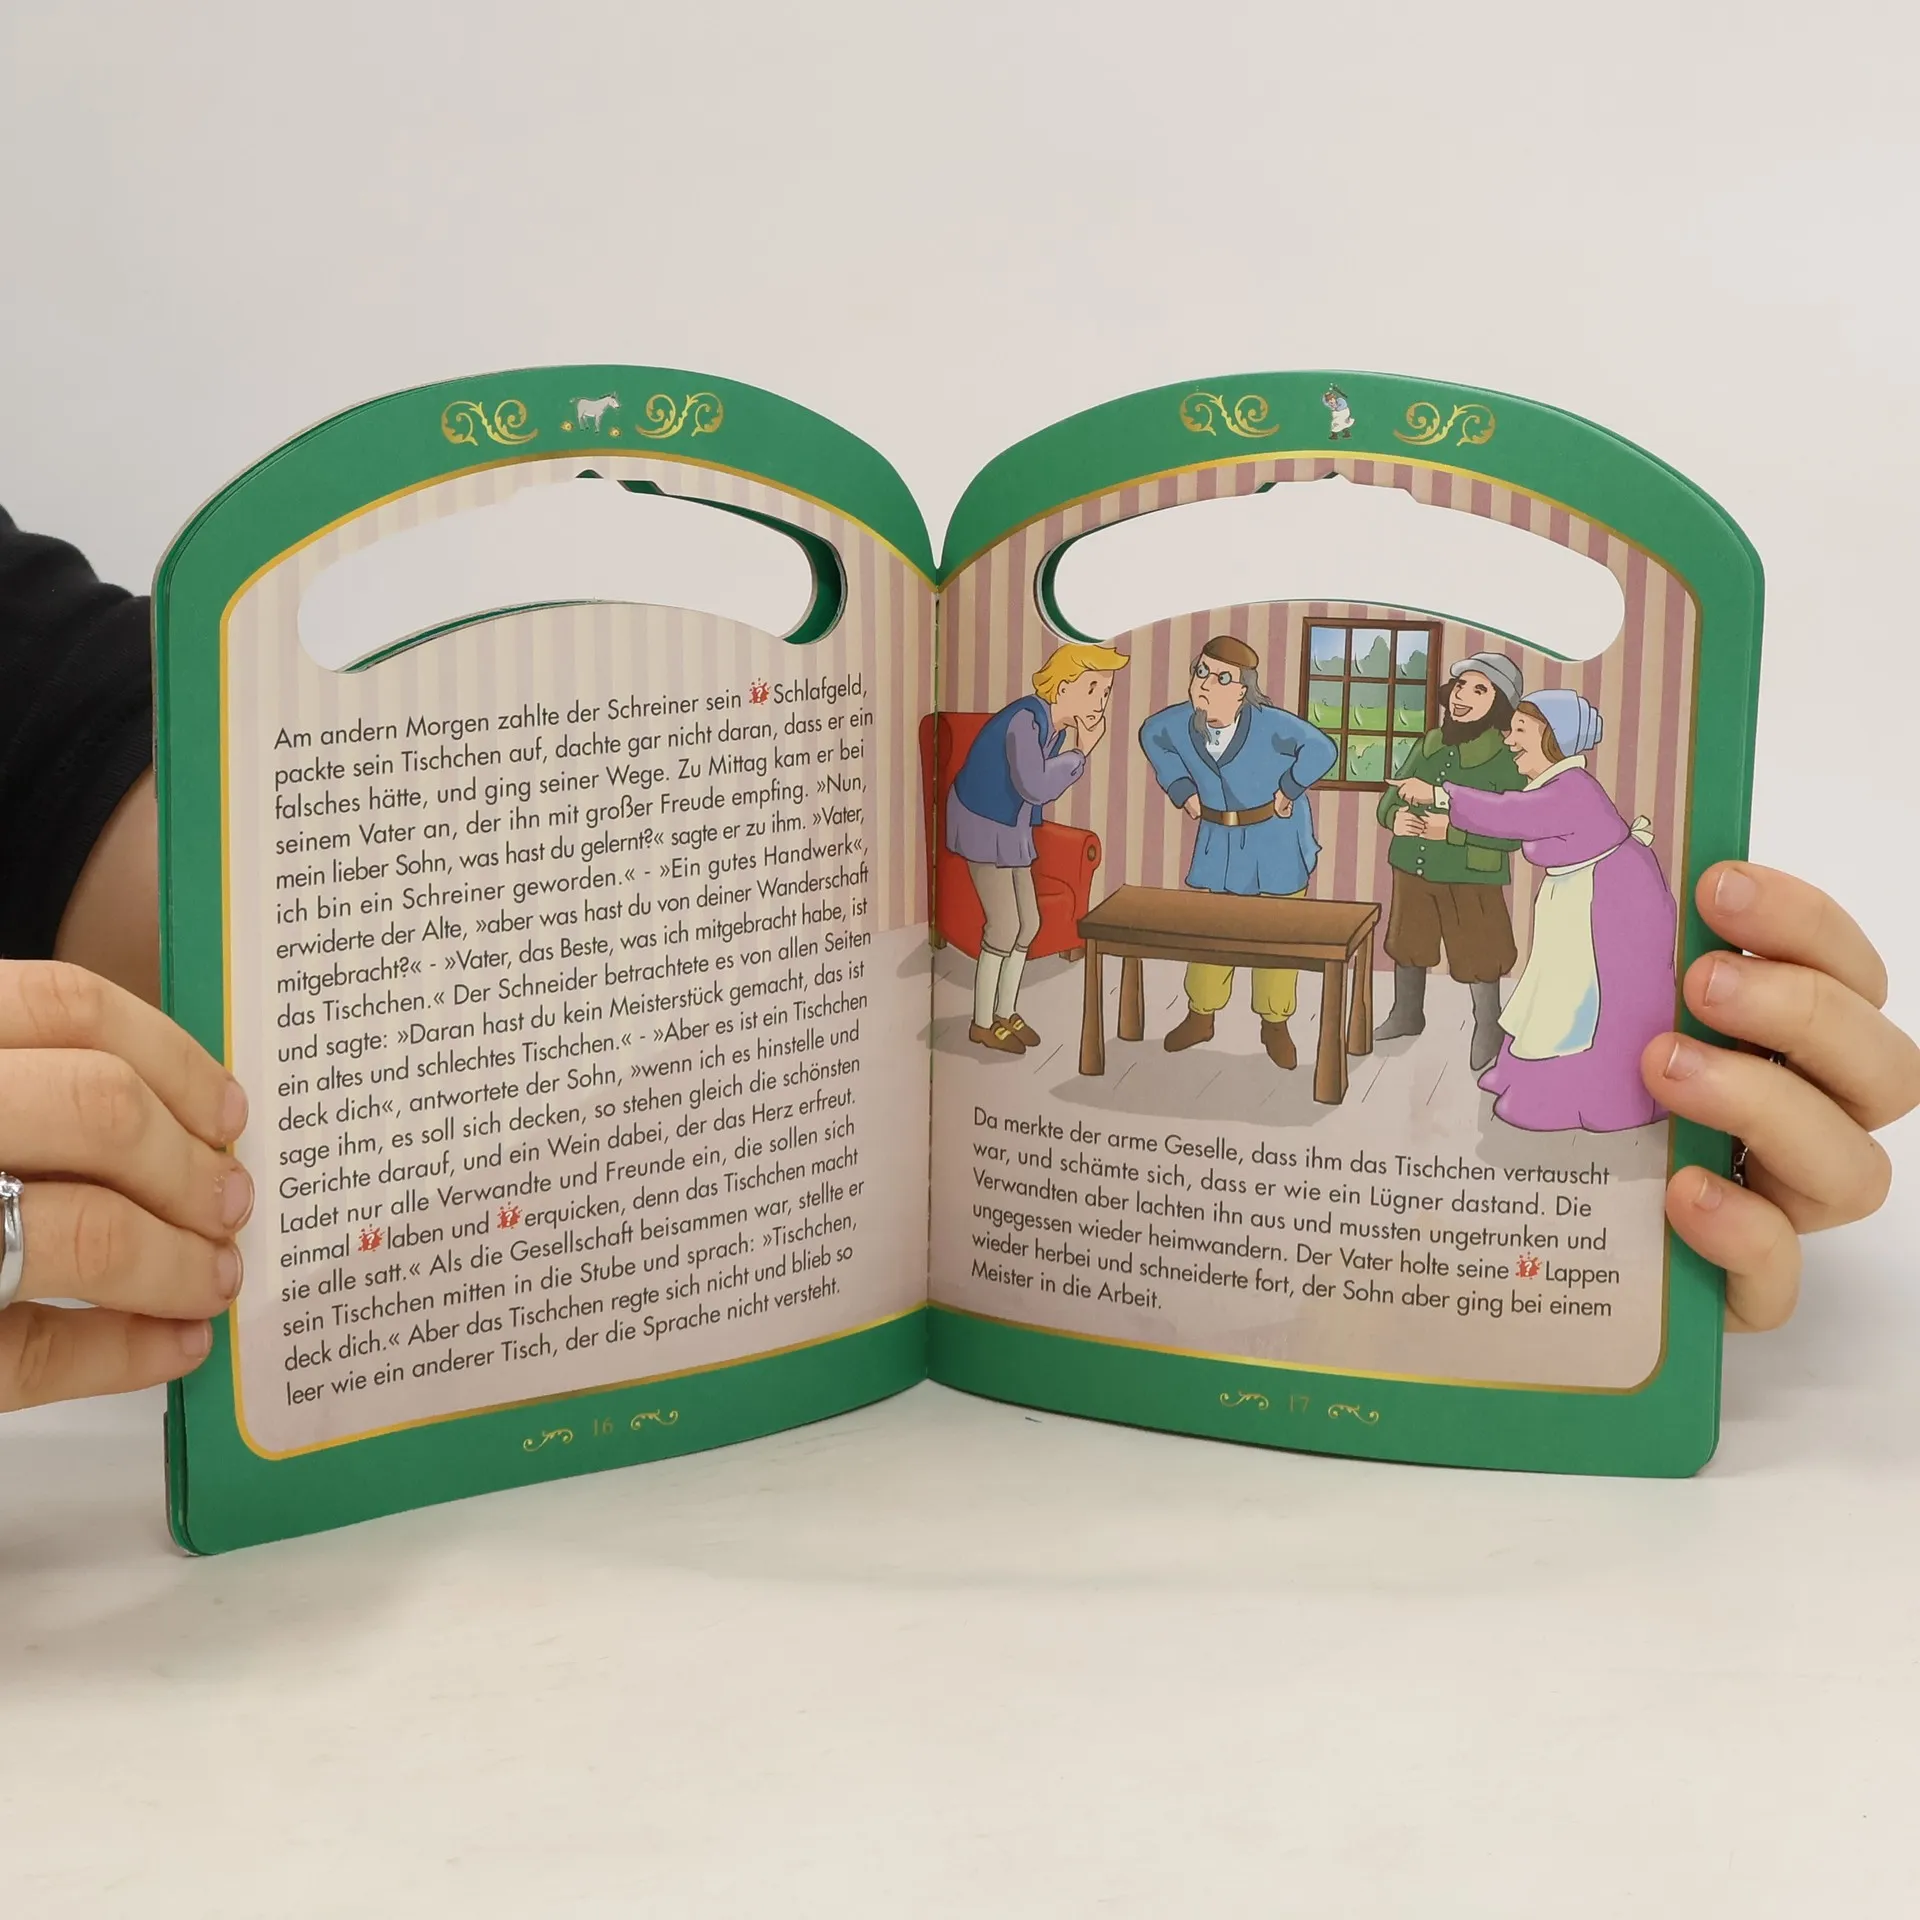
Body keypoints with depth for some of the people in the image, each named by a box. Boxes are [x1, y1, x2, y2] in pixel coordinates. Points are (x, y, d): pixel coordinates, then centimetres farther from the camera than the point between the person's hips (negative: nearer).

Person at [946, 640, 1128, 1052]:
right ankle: (982, 1024, 6)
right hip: (983, 825, -9)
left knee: (1028, 922, 11)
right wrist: (1079, 752, -21)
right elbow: (1035, 788, -34)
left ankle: (1006, 1013, 25)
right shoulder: (1027, 719, -28)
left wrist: (1075, 749, -7)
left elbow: (1045, 789, 4)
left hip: (1009, 830, 9)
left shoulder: (1058, 727, 0)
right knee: (1005, 925, -7)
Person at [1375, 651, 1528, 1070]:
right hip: (1412, 868, 6)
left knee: (1476, 953, 3)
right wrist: (1395, 817, -18)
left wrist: (1452, 829, -28)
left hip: (1469, 876, -5)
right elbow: (1390, 797, 7)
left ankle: (1488, 1027, 24)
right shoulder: (1428, 747, 1)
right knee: (1407, 942, 20)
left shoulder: (1506, 761, -15)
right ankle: (1406, 1014, 41)